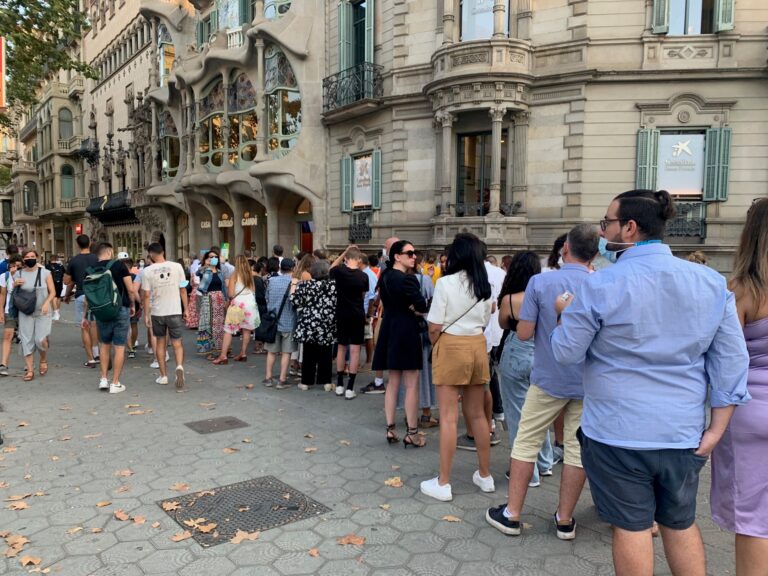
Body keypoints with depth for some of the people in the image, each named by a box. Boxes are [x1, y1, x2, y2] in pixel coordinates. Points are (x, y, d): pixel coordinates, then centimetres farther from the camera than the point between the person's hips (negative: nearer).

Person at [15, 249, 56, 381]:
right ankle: (30, 370, 8)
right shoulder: (18, 274, 4)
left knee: (40, 340, -10)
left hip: (42, 312, -2)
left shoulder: (45, 273, -2)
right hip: (25, 313, 2)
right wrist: (15, 284, -7)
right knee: (27, 341, 1)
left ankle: (43, 360, 20)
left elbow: (52, 292, 1)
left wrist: (47, 303, -16)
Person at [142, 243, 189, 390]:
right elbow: (183, 290, -1)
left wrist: (146, 314, 5)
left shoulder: (147, 271, -6)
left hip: (157, 312, 0)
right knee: (177, 343, 7)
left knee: (160, 342, 15)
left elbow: (146, 295, -4)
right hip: (175, 311, 0)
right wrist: (186, 309, 9)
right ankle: (179, 366, -19)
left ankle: (163, 375, 21)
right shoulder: (176, 267, -4)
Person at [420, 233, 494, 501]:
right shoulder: (485, 285, 4)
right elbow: (484, 321, 10)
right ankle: (485, 476, 28)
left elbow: (435, 327, -10)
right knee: (478, 414, 16)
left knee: (448, 417, 0)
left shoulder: (446, 283, -13)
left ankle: (443, 483, 9)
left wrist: (435, 346, 7)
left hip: (451, 347, -5)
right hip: (478, 346, 6)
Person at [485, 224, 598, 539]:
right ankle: (565, 519, 23)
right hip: (588, 381, 2)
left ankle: (512, 514, 18)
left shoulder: (540, 282, -12)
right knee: (577, 448, 11)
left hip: (549, 377, -2)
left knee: (527, 442, 10)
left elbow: (524, 333, -12)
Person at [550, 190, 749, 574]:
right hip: (684, 433, 4)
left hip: (618, 432, -4)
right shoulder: (712, 282, 0)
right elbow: (731, 361, 0)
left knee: (631, 526, 10)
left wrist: (568, 314, 11)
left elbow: (567, 353, -8)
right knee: (681, 524, 21)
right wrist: (716, 428, 5)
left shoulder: (601, 285, -15)